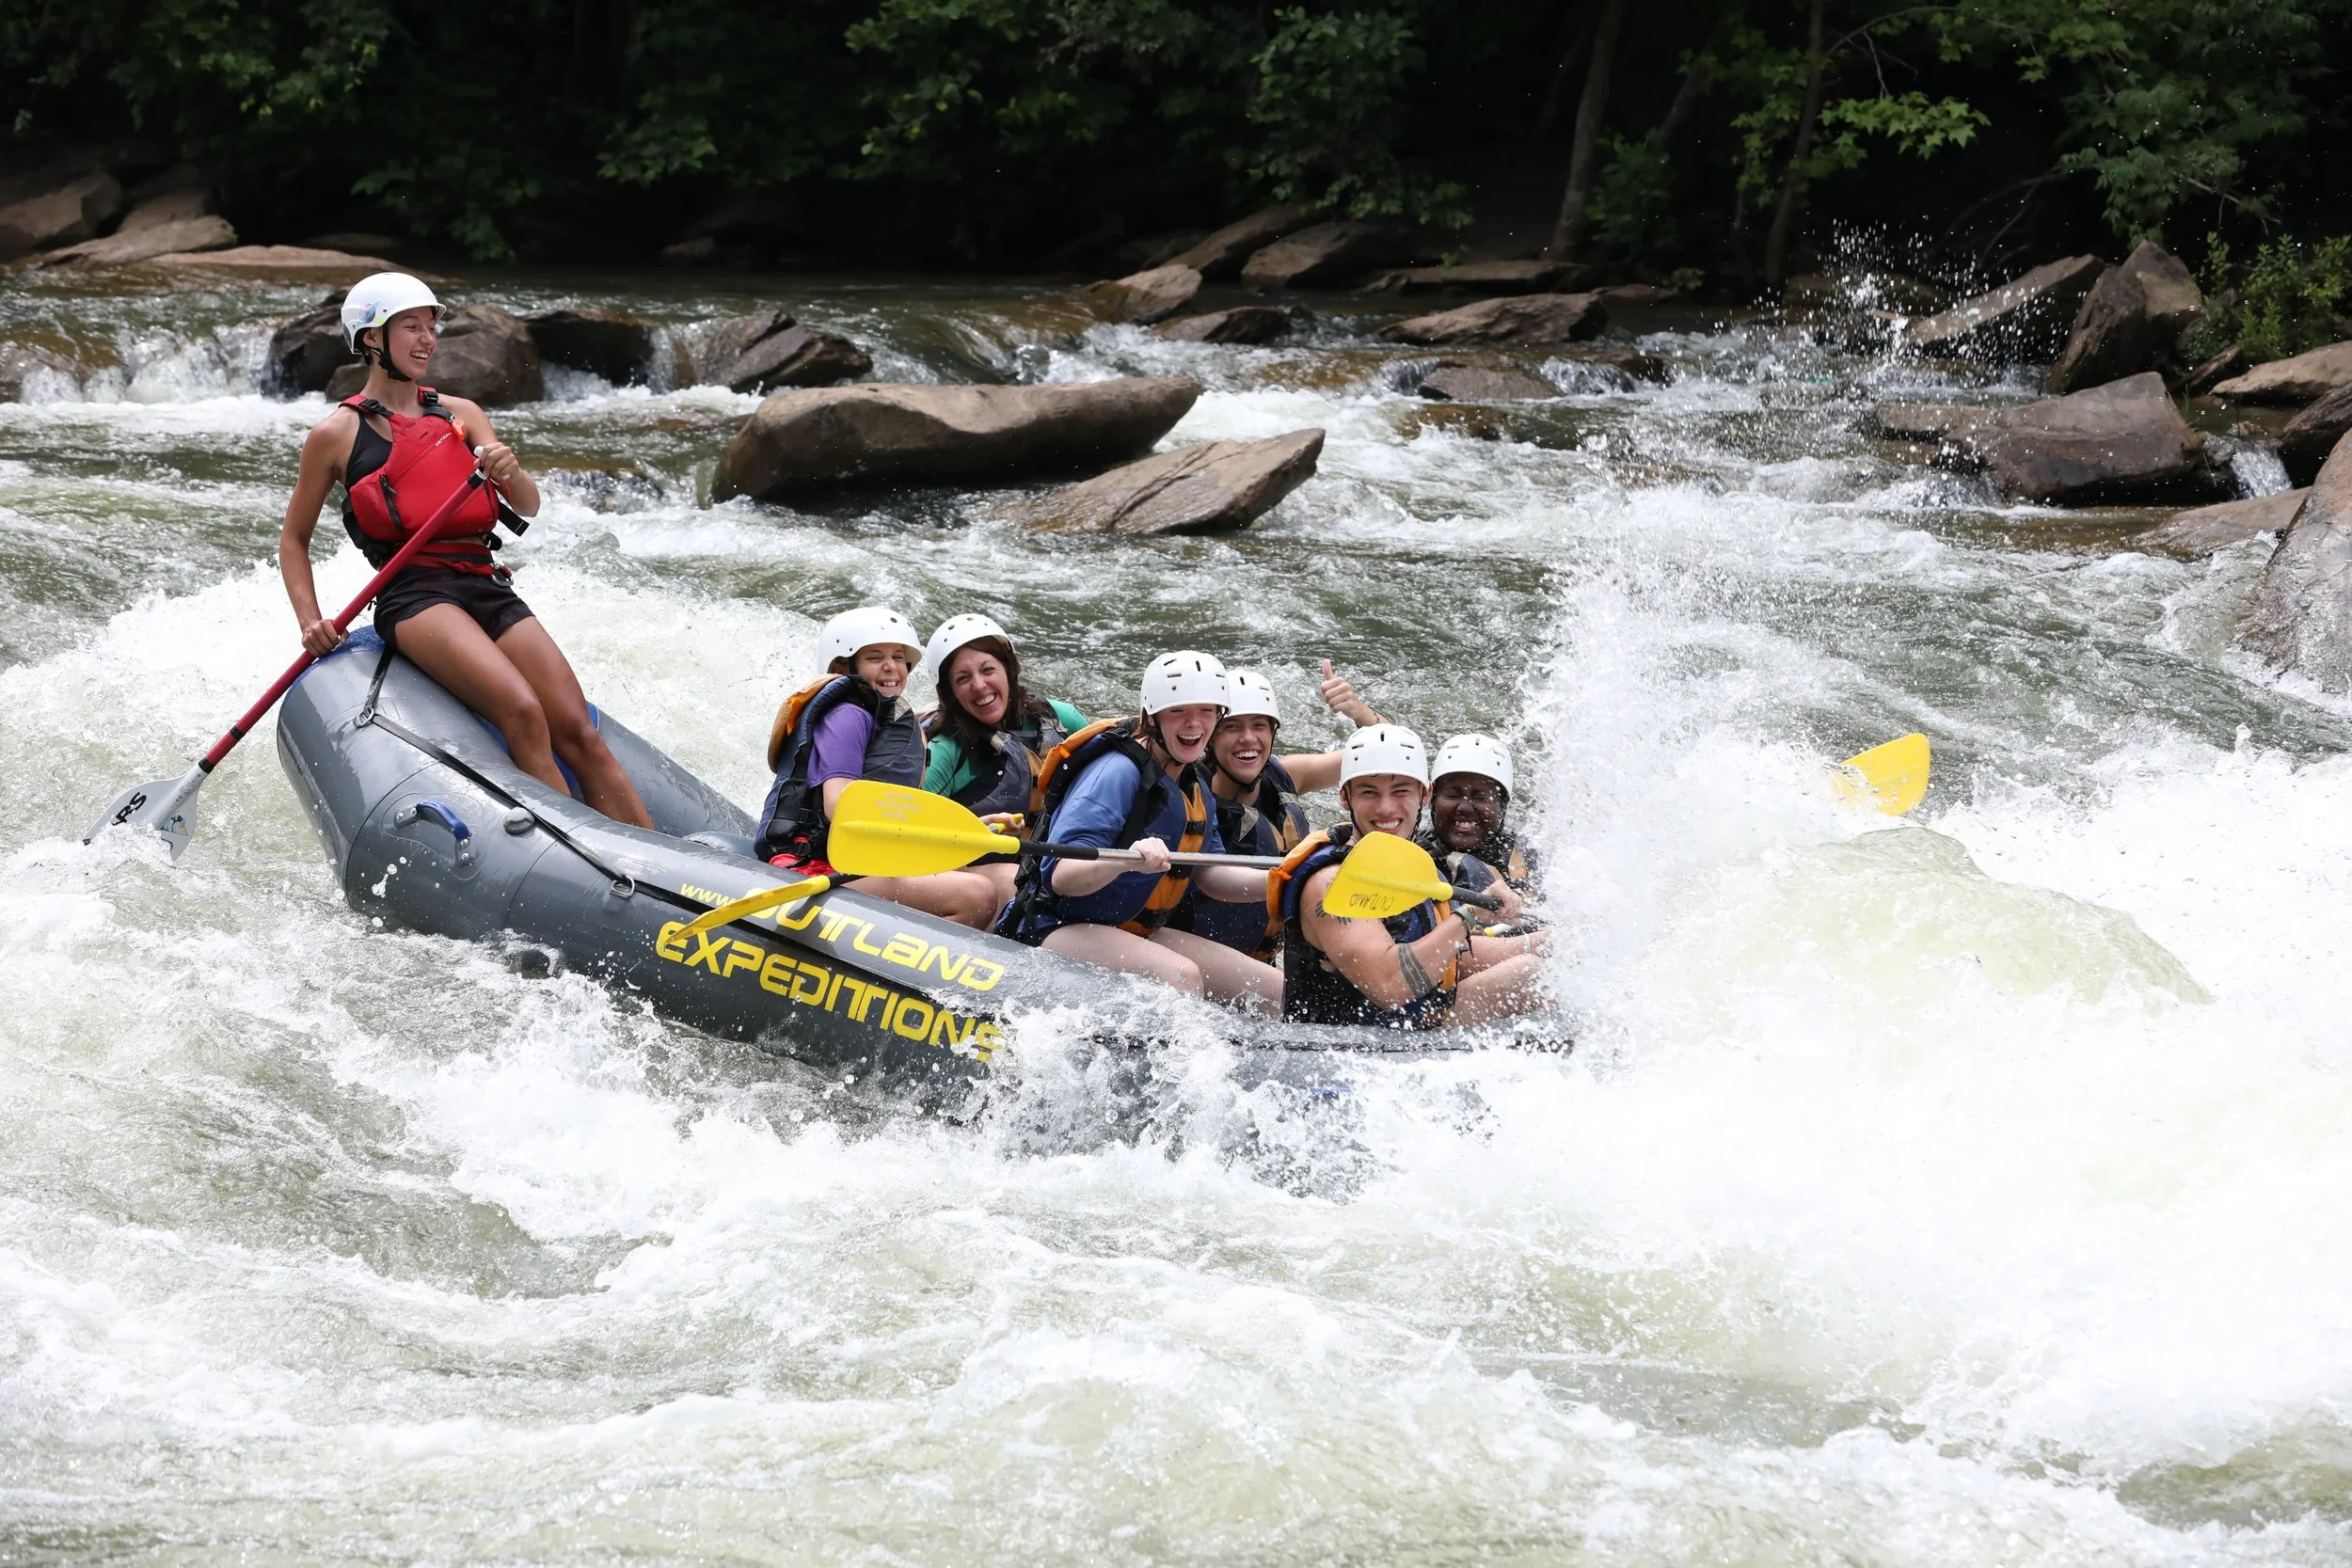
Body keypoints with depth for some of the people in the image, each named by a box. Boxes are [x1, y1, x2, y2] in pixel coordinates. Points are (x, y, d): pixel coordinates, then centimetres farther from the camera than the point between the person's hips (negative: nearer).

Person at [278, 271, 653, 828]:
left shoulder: (461, 415, 18)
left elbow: (529, 508, 8)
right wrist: (311, 623, 0)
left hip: (489, 589, 5)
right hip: (414, 596, -5)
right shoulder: (336, 435, 7)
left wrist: (509, 472, -16)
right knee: (523, 713, -30)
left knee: (579, 735, -14)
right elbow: (294, 538, 15)